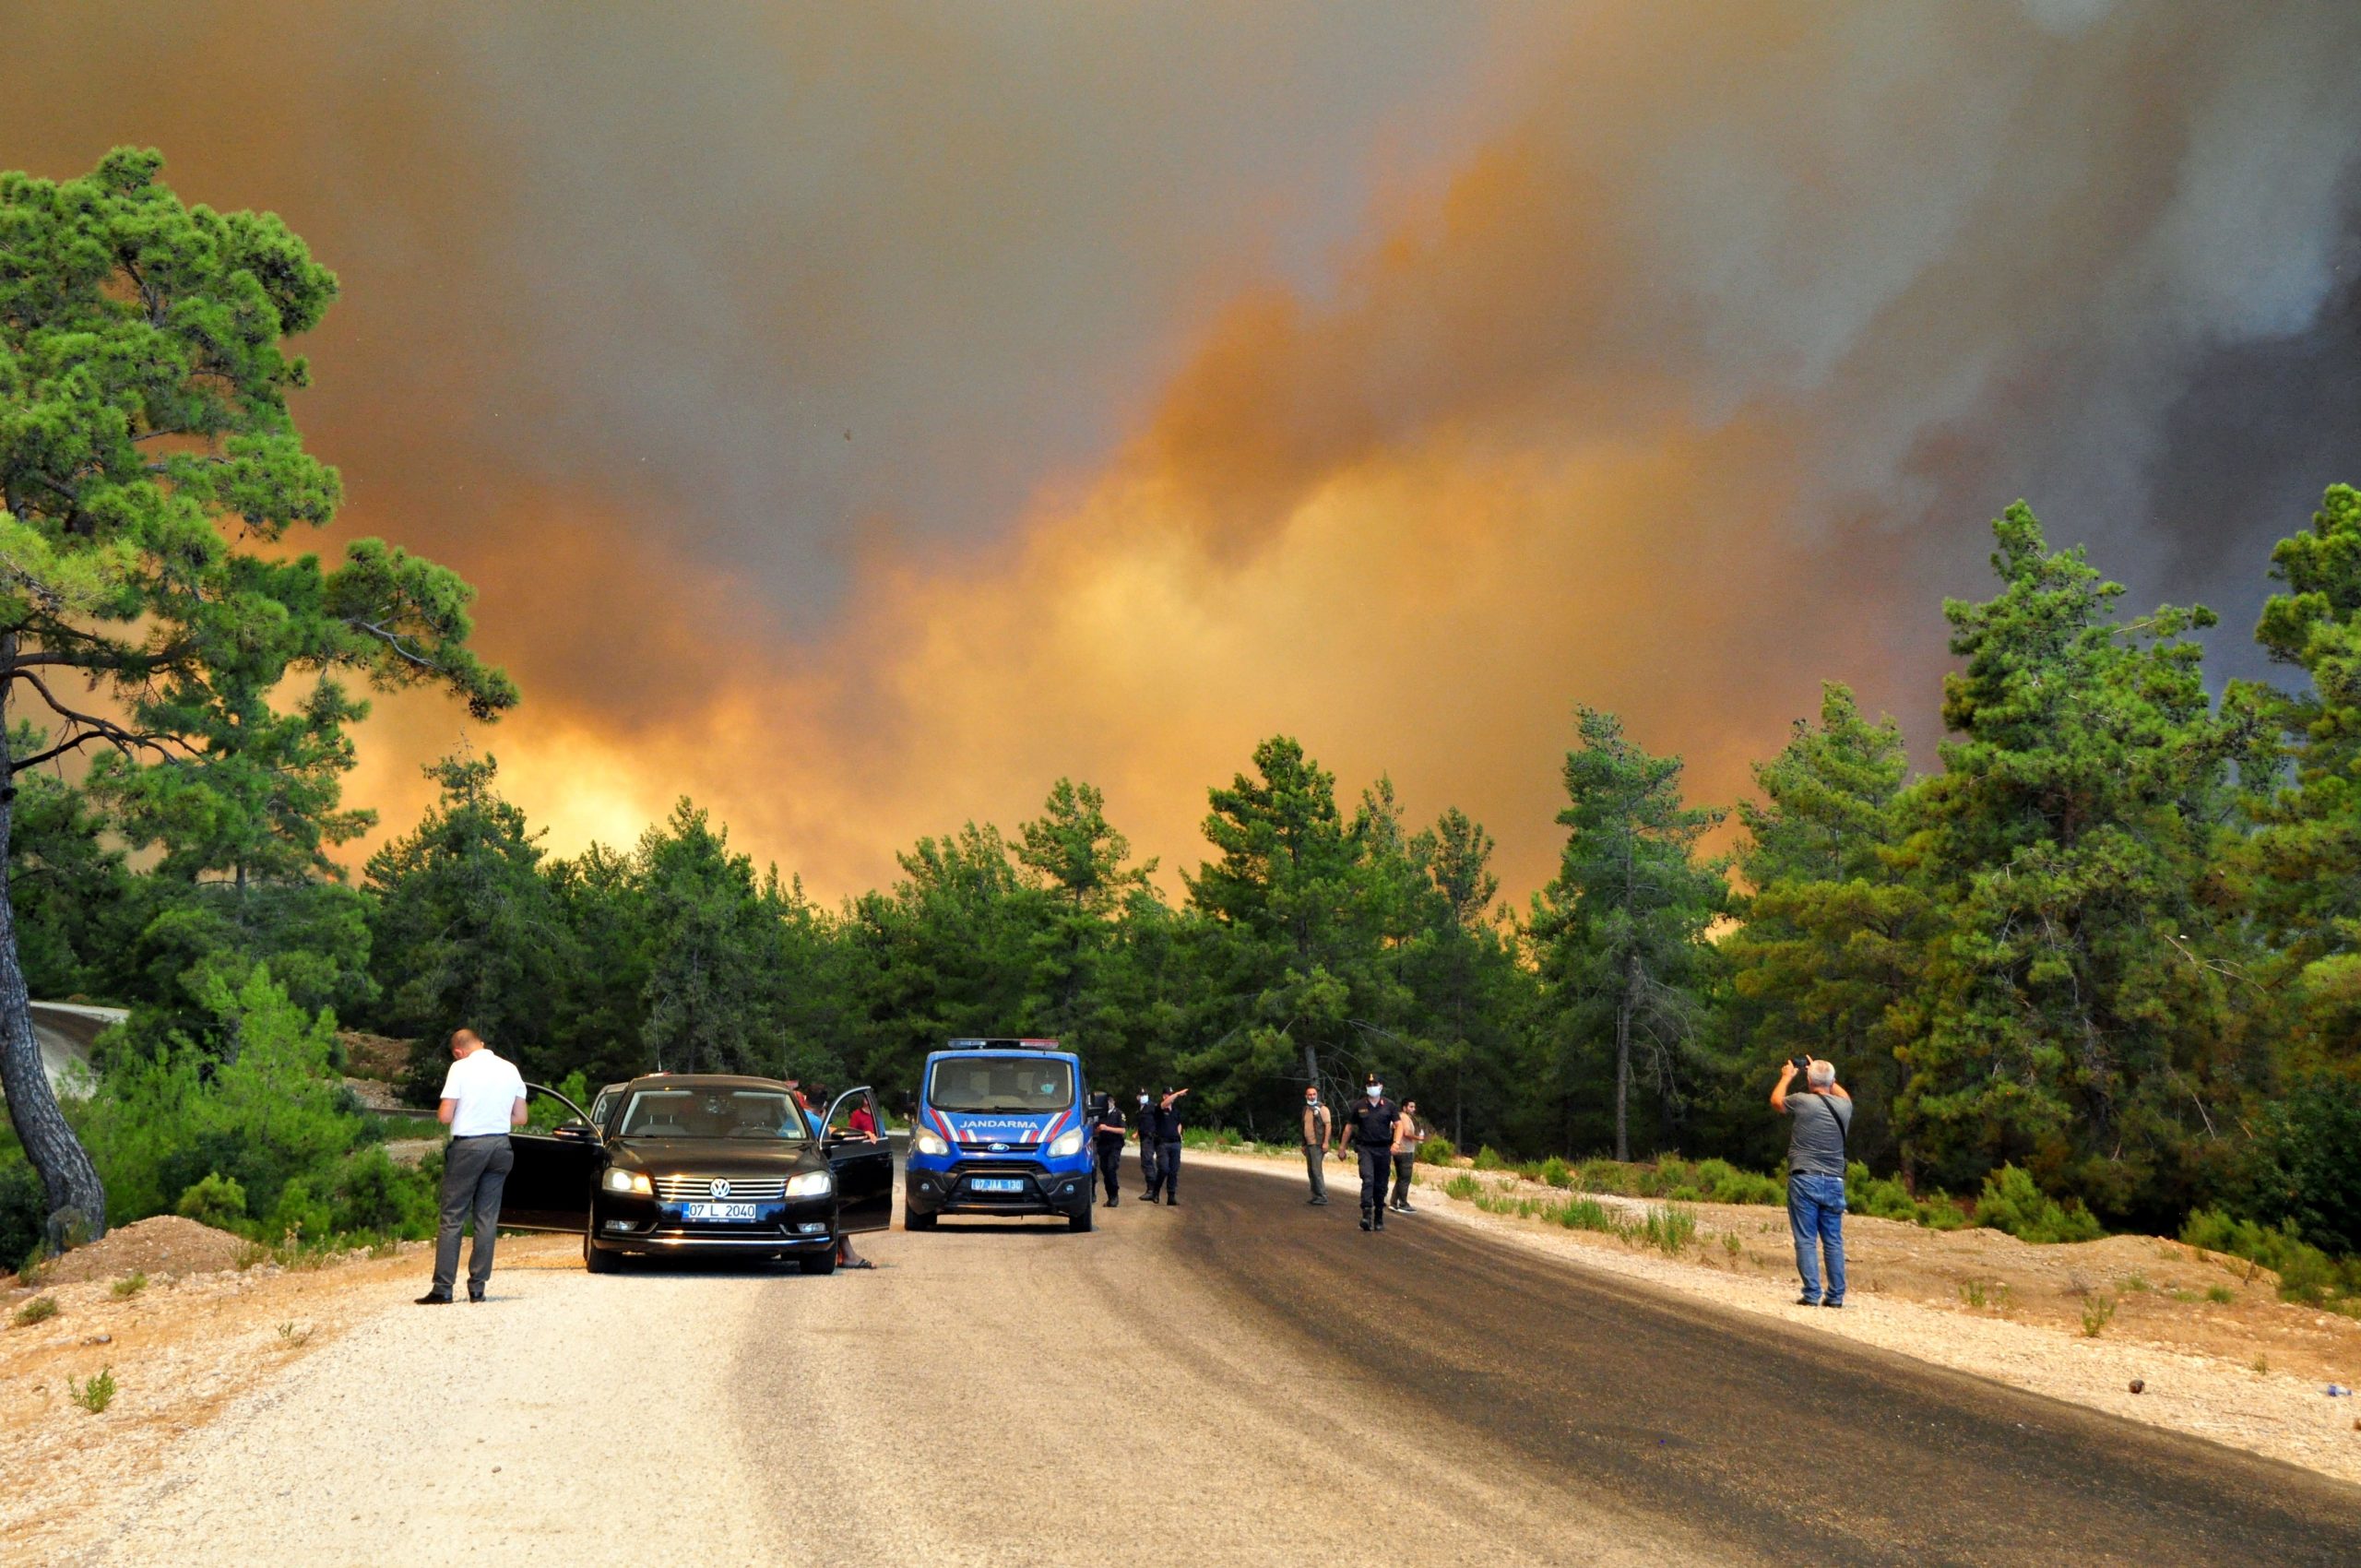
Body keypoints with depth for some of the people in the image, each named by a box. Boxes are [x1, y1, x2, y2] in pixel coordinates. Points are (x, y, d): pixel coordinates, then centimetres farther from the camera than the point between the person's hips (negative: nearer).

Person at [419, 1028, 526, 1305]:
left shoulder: (461, 1068, -7)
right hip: (500, 1146, 5)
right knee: (487, 1218, 8)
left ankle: (443, 1288, -3)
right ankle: (478, 1286, 8)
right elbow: (520, 1117, 10)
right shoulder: (510, 1069, 8)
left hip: (468, 1145, -5)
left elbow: (444, 1116, -10)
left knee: (452, 1217, 0)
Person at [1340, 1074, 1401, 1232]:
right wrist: (1342, 1146, 15)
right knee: (1368, 1179, -19)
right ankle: (1366, 1215, -27)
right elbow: (1349, 1126, 14)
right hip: (1365, 1148, -1)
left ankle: (1379, 1218, 17)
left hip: (1383, 1149, 1)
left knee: (1381, 1185, 7)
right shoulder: (1359, 1106, 6)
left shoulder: (1389, 1105, 5)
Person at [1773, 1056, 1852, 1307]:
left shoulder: (1802, 1102, -8)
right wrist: (1823, 1073, 37)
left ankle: (1811, 1294, -7)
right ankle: (1836, 1295, 8)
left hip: (1805, 1180, -4)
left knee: (1806, 1240, -2)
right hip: (1834, 1182, 4)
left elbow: (1776, 1101, 14)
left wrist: (1787, 1076, 29)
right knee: (1833, 1241, 8)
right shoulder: (1843, 1106, 4)